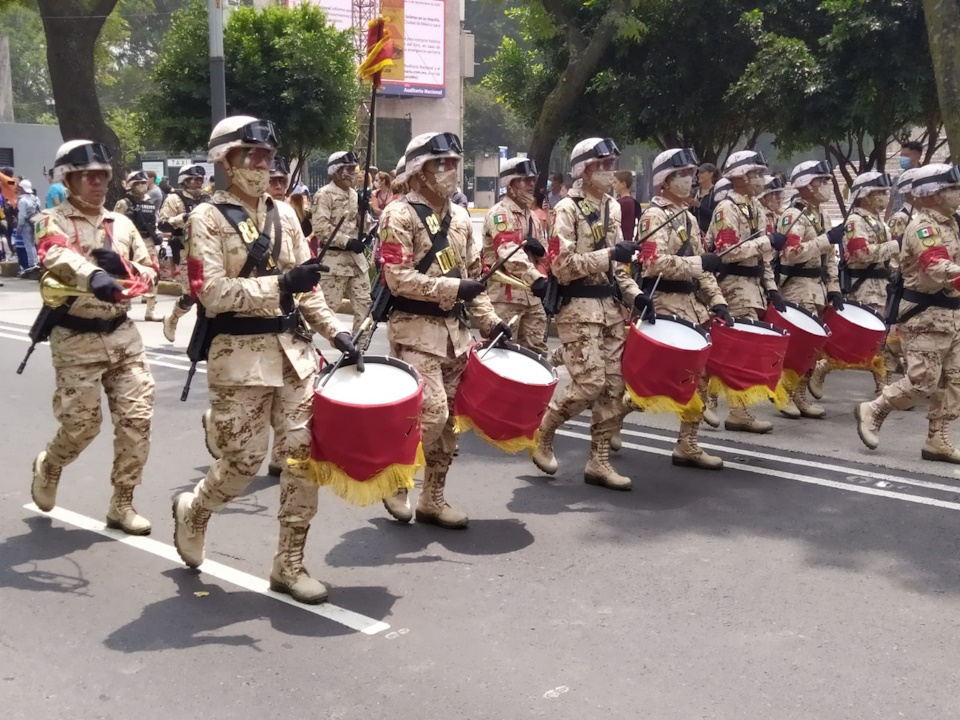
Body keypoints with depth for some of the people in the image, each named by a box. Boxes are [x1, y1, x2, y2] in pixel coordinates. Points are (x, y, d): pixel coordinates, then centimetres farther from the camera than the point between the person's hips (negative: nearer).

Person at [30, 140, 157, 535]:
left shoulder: (120, 223, 11)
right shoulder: (52, 221, -5)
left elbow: (149, 272, 14)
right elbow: (58, 257, -29)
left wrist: (124, 266, -9)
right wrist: (94, 276, -49)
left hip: (122, 334, 5)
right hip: (76, 340, -5)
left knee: (137, 418, 0)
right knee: (82, 424, 0)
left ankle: (122, 504, 14)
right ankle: (48, 467, 35)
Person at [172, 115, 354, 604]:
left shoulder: (284, 213, 10)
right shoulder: (207, 217, -6)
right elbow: (212, 293, -18)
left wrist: (334, 331, 4)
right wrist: (280, 284, -25)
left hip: (293, 348, 5)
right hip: (240, 354, -5)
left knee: (304, 453, 1)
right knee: (244, 460, 0)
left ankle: (289, 564, 13)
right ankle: (192, 511, 33)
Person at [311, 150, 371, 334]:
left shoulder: (353, 194, 12)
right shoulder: (324, 194, -11)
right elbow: (320, 227, -19)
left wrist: (364, 209, -3)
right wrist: (347, 241, -21)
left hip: (356, 255, 7)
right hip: (335, 257, -7)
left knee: (364, 301, 8)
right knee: (327, 303, -2)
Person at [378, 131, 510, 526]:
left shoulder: (459, 216, 13)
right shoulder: (399, 215, -10)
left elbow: (472, 275, 18)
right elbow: (398, 279, -19)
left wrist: (489, 321, 9)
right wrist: (452, 287, -21)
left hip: (454, 329, 7)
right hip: (415, 330, -7)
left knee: (448, 419, 9)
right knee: (432, 412, -15)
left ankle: (433, 498, 21)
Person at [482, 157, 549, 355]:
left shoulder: (532, 216, 18)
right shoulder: (500, 214, -10)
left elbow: (546, 255, 21)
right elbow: (510, 252, -27)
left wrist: (540, 248, -4)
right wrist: (536, 279, -40)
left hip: (531, 294, 8)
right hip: (505, 295, -8)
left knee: (537, 351, 12)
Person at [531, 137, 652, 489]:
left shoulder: (612, 207, 14)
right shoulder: (567, 209, -9)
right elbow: (563, 265, -18)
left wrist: (634, 294, 5)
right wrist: (610, 254, -21)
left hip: (610, 305, 8)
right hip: (579, 307, -8)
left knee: (614, 385, 5)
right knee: (590, 383, -12)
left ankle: (599, 461, 13)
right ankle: (542, 435, 11)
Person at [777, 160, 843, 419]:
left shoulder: (821, 216, 16)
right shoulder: (793, 215, -12)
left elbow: (829, 257, 18)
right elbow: (791, 253, -26)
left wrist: (833, 289, 9)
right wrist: (827, 238, -25)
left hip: (818, 287, 9)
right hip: (797, 288, -9)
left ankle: (800, 394, 17)